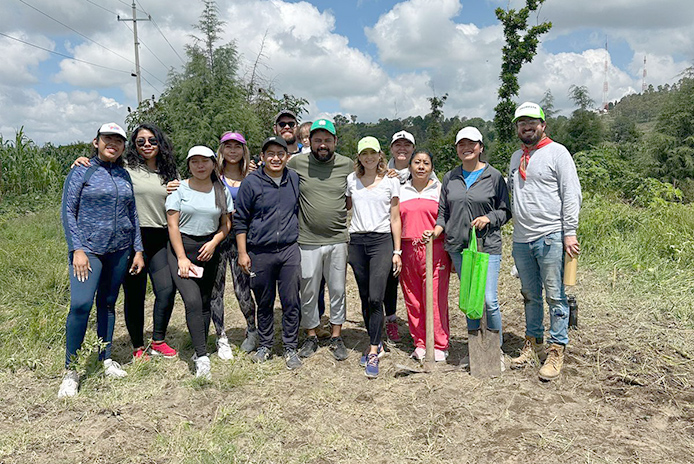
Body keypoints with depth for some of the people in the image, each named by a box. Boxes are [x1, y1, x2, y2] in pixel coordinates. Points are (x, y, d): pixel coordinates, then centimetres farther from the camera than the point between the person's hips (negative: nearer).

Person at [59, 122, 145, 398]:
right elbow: (68, 212, -4)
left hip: (119, 249, 4)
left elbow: (132, 215, 15)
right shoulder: (81, 172, -1)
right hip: (88, 248, -4)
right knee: (81, 304, -15)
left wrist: (138, 250, 10)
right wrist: (77, 249, -12)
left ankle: (105, 359, 23)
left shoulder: (124, 176, 11)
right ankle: (71, 370, -2)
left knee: (107, 303, 11)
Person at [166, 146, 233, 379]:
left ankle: (200, 349, 21)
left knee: (205, 302, 7)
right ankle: (202, 356, -14)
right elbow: (173, 225, -5)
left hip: (209, 249, 3)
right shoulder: (180, 189, -2)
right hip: (181, 247, -3)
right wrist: (182, 258, -11)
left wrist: (213, 243, -9)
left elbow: (226, 224, 9)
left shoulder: (222, 191, 6)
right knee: (192, 301, -15)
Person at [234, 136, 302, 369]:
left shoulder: (295, 179, 7)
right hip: (260, 253, -1)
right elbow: (240, 220, 2)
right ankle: (265, 345, 27)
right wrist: (242, 253, -2)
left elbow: (302, 211, 20)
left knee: (291, 303, 3)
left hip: (289, 250, 2)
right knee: (264, 303, 11)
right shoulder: (251, 182, -2)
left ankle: (290, 348, 17)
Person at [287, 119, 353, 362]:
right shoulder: (296, 163, -1)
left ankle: (337, 337, 26)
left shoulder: (346, 164, 3)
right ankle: (311, 337, 27)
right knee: (308, 292, 9)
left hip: (338, 240, 1)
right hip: (308, 241, -1)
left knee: (338, 290, 11)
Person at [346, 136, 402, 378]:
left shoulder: (391, 181, 3)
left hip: (382, 241, -3)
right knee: (365, 298, 8)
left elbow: (395, 218, 3)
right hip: (357, 241, 3)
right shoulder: (351, 180, 9)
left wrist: (397, 251, -1)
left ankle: (373, 353, -3)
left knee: (375, 298, -12)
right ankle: (376, 344, 25)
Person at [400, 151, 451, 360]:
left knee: (436, 300, -3)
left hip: (435, 251, -2)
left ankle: (438, 346, 11)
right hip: (408, 251, 3)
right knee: (412, 300, 5)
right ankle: (420, 344, 19)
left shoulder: (440, 189, 7)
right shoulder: (401, 191, 13)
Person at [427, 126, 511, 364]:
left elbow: (505, 211, 5)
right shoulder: (450, 177, 10)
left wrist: (488, 218, -13)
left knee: (489, 301, -7)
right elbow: (443, 211, 16)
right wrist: (438, 229, -2)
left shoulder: (494, 176, 1)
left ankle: (497, 350, 13)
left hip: (487, 246, -3)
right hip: (458, 247, 4)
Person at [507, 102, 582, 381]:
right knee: (530, 295, 14)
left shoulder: (557, 152, -2)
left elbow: (571, 195, -8)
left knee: (555, 296, -1)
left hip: (550, 237, -6)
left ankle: (556, 350, 8)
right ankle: (532, 342, 25)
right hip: (521, 239, 6)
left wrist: (569, 232, -14)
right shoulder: (516, 157, 17)